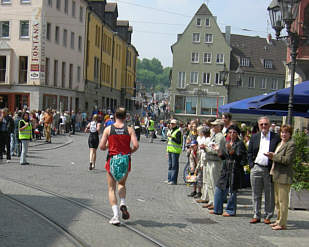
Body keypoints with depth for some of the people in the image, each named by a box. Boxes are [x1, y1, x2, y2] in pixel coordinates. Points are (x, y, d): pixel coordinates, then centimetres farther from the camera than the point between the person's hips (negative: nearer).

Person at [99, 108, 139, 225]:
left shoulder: (108, 129, -2)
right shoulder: (130, 129, -1)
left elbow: (101, 146, -5)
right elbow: (136, 145, -11)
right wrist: (130, 151, 9)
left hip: (112, 159, -1)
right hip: (125, 160, 1)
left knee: (111, 188, 8)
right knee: (122, 184, 26)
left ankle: (116, 215, -2)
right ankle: (123, 204, 2)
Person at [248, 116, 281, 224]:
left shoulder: (276, 137, 0)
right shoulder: (254, 137, 10)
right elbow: (249, 153, 13)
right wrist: (251, 165, 2)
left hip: (270, 170, -3)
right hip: (256, 169, 3)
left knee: (269, 195, 5)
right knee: (256, 194, 9)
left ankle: (268, 216, 16)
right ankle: (256, 216, 18)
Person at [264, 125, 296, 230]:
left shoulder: (291, 144, -9)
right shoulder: (280, 143, 19)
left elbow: (287, 160, -18)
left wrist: (274, 156, -14)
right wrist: (272, 156, 5)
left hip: (284, 176, -9)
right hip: (277, 175, 9)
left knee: (283, 200, -5)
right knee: (277, 201, 16)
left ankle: (282, 224, 1)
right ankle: (279, 220, 26)